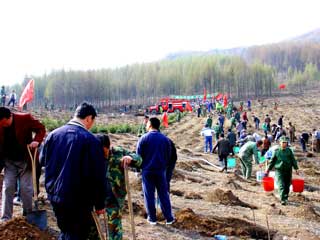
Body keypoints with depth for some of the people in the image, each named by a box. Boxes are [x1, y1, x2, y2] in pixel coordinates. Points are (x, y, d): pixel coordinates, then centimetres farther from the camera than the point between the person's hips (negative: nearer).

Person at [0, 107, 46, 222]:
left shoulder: (25, 118, -17)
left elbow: (41, 128, -7)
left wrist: (36, 141, -26)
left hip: (25, 161, -2)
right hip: (9, 162, 3)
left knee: (26, 189, 1)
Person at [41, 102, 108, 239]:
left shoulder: (53, 135, -2)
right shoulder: (91, 140, -19)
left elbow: (43, 160, 14)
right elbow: (99, 176, -16)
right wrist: (100, 204, -5)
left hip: (54, 196, 6)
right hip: (78, 200, -6)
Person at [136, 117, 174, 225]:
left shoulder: (144, 138, -8)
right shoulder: (165, 139, 2)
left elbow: (138, 155, -5)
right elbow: (169, 155, 8)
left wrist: (140, 167, 9)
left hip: (147, 170, -2)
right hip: (161, 170, 2)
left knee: (149, 195, 6)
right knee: (163, 194, 9)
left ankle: (152, 218, 12)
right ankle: (169, 218, 13)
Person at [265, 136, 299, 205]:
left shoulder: (289, 151, 6)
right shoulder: (276, 151, 3)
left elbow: (293, 160, 8)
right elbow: (272, 161, 8)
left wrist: (296, 169, -1)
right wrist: (268, 170, 7)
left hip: (288, 171, 2)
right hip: (279, 171, -2)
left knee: (287, 186, 7)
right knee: (281, 185, -12)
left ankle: (286, 198, 23)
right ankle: (283, 200, -16)